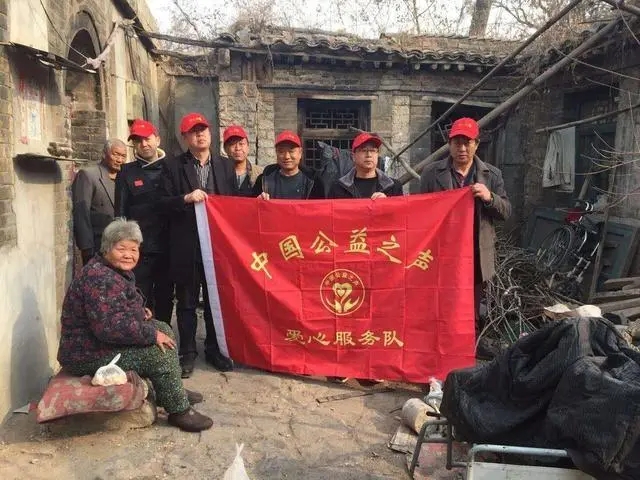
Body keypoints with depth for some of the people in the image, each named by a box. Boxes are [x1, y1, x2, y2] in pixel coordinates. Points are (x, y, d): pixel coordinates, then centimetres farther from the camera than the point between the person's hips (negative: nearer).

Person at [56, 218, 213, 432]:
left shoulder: (114, 271, 7)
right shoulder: (99, 278, -26)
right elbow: (110, 327, -34)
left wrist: (139, 311, 6)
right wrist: (152, 334, -24)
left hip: (103, 342, 11)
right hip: (89, 356, -11)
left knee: (164, 329, 11)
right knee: (160, 352, -17)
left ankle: (173, 392, 22)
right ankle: (179, 411, -2)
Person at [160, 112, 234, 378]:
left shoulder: (225, 166, 10)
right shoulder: (173, 166, 2)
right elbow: (164, 203, -3)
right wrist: (186, 198, -19)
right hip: (186, 247, -2)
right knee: (186, 303, 8)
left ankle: (214, 349, 26)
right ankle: (187, 353, 21)